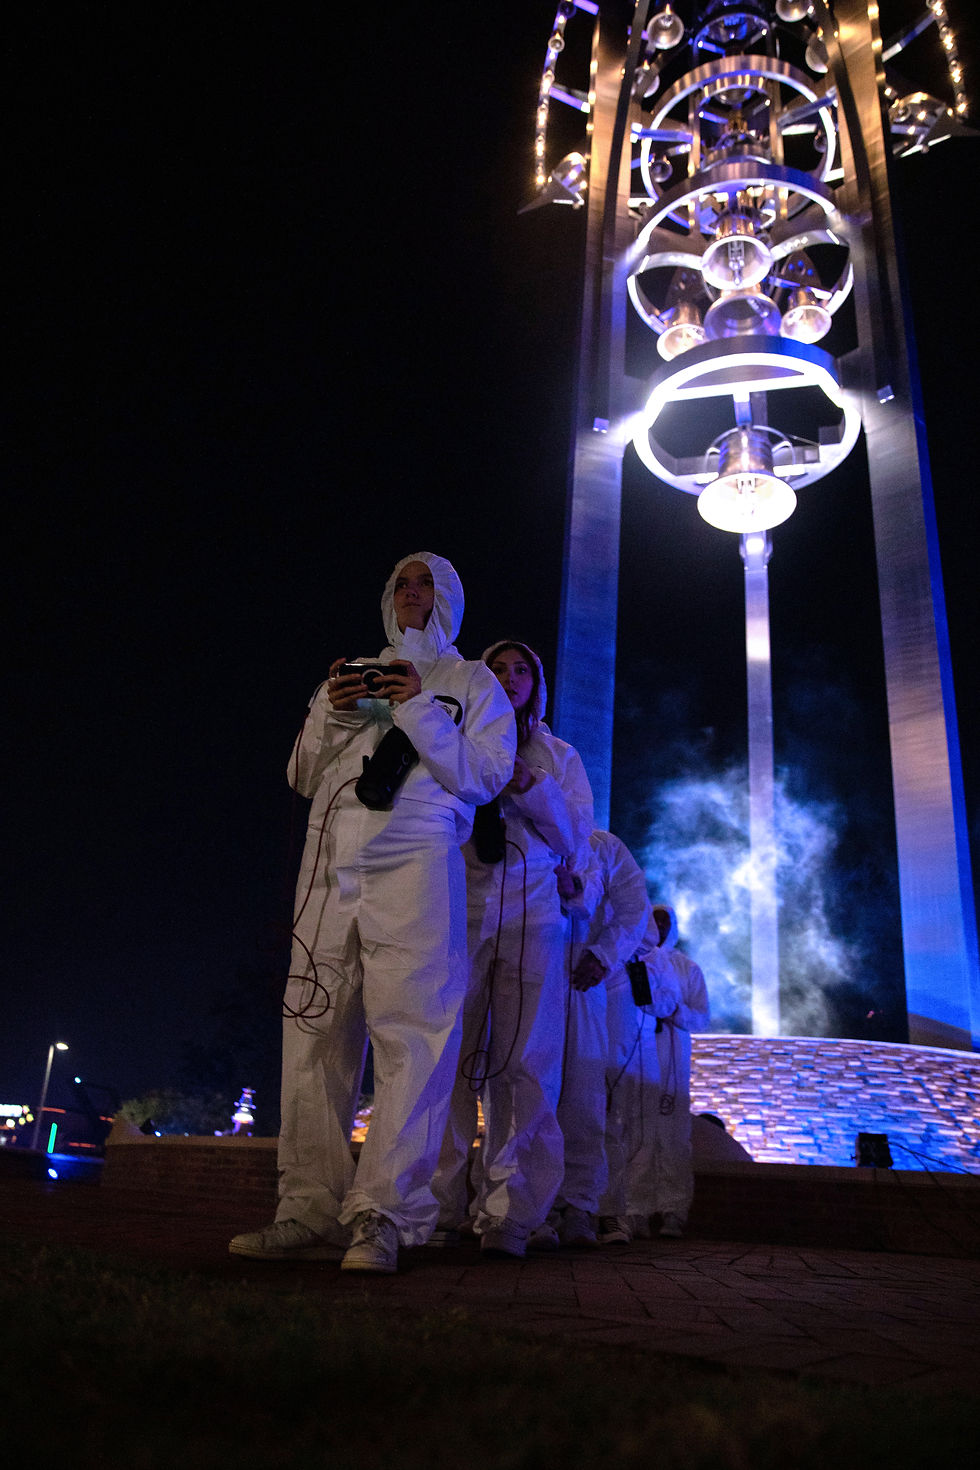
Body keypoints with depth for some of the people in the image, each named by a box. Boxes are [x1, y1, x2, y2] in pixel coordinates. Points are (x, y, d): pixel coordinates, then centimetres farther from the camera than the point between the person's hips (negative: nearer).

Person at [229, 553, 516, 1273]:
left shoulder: (472, 682, 17)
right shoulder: (348, 674, 27)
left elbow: (487, 777, 3)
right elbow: (303, 775, 21)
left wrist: (418, 711, -5)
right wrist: (332, 715, 2)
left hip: (416, 862, -3)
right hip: (333, 862, 4)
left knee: (411, 1030, -13)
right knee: (317, 1032, -3)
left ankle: (381, 1213, -11)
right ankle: (310, 1211, 0)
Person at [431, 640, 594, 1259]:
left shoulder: (560, 757, 21)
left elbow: (576, 840, 9)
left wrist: (528, 784, -5)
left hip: (534, 916, 1)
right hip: (462, 910, -1)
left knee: (525, 1063, -6)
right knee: (450, 1056, -7)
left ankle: (509, 1214, -2)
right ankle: (438, 1206, 0)